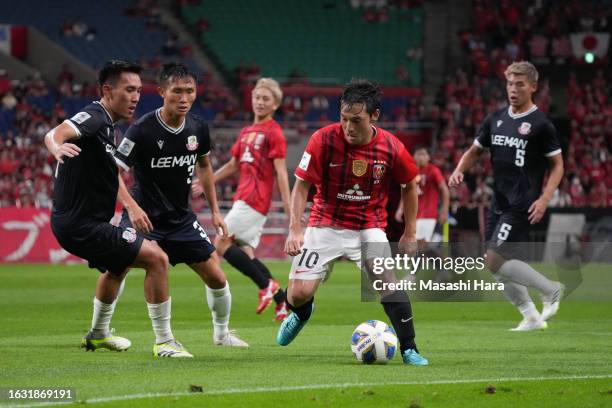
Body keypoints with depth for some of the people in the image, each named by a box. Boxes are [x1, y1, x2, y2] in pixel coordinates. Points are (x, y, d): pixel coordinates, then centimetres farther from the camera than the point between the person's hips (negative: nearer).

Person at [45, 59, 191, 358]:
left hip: (75, 220, 11)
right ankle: (164, 342, -9)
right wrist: (57, 147, -61)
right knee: (156, 258, -14)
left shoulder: (107, 124, 12)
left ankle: (98, 334, 53)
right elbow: (55, 133, -38)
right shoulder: (94, 117, -18)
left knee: (118, 264, 36)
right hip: (83, 226, -11)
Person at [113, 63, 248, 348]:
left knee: (217, 278, 5)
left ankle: (222, 332, 30)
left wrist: (215, 211, 15)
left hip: (181, 218, 5)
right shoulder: (143, 130, -20)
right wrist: (132, 207, -33)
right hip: (145, 217, -5)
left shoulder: (197, 128, -2)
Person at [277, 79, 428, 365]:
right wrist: (294, 229, -18)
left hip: (369, 228, 0)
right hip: (325, 225, 0)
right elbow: (302, 185, -9)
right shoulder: (324, 140, -17)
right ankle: (302, 311, 32)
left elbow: (409, 186, 6)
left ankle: (408, 349, -12)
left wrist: (410, 232, 7)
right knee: (299, 293, -7)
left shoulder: (391, 148, -12)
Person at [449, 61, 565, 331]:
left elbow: (557, 165, -3)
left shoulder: (541, 125, -7)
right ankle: (531, 317, 20)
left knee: (495, 260, -16)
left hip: (521, 205, -7)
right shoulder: (495, 119, 10)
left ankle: (550, 289, -2)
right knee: (498, 267, 7)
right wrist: (459, 171, -1)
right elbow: (475, 151, 19)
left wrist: (544, 199, -15)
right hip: (498, 204, 7)